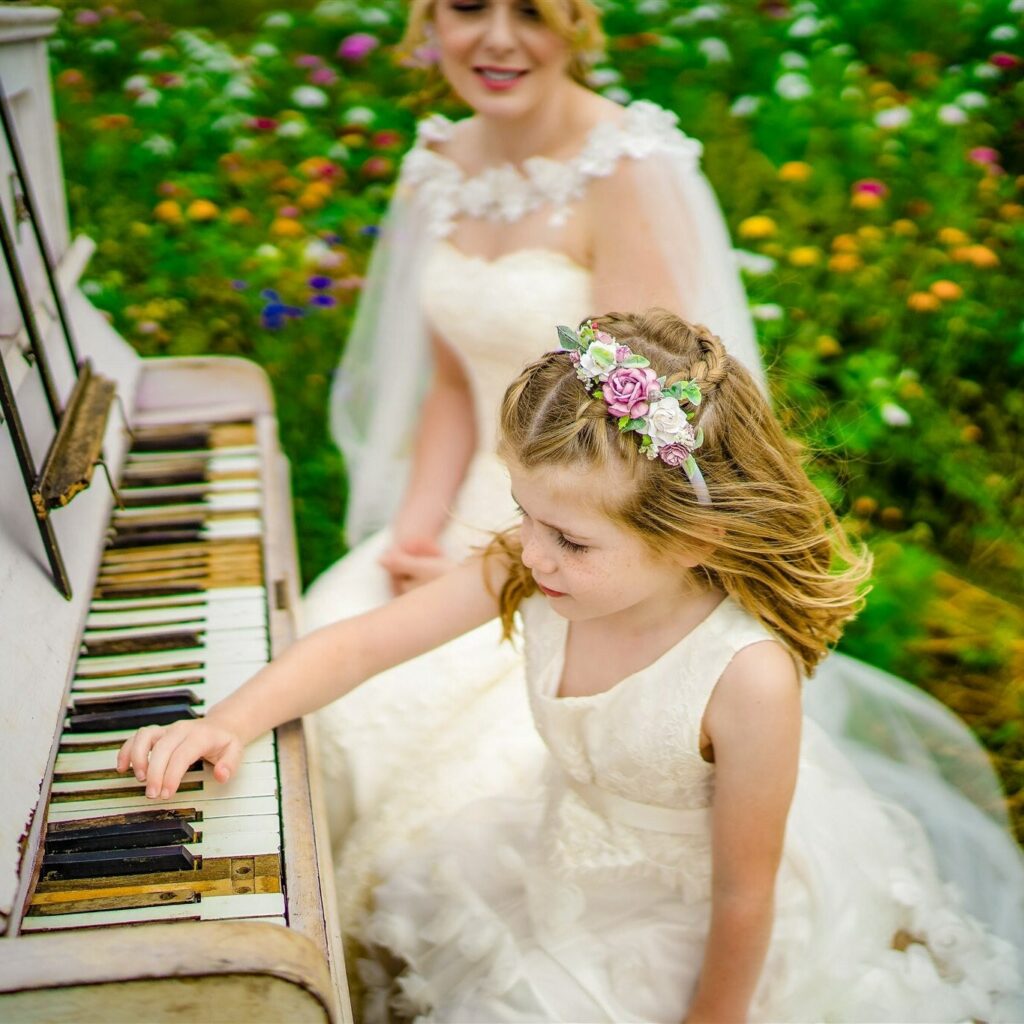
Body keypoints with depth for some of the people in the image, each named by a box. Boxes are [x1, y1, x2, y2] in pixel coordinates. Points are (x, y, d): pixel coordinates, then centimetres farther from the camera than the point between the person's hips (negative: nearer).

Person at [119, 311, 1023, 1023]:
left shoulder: (748, 678, -37)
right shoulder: (530, 576, -24)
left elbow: (743, 894, -24)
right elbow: (358, 644, -16)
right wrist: (229, 722, -27)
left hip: (699, 933, -5)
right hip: (568, 861, 6)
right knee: (406, 941, 18)